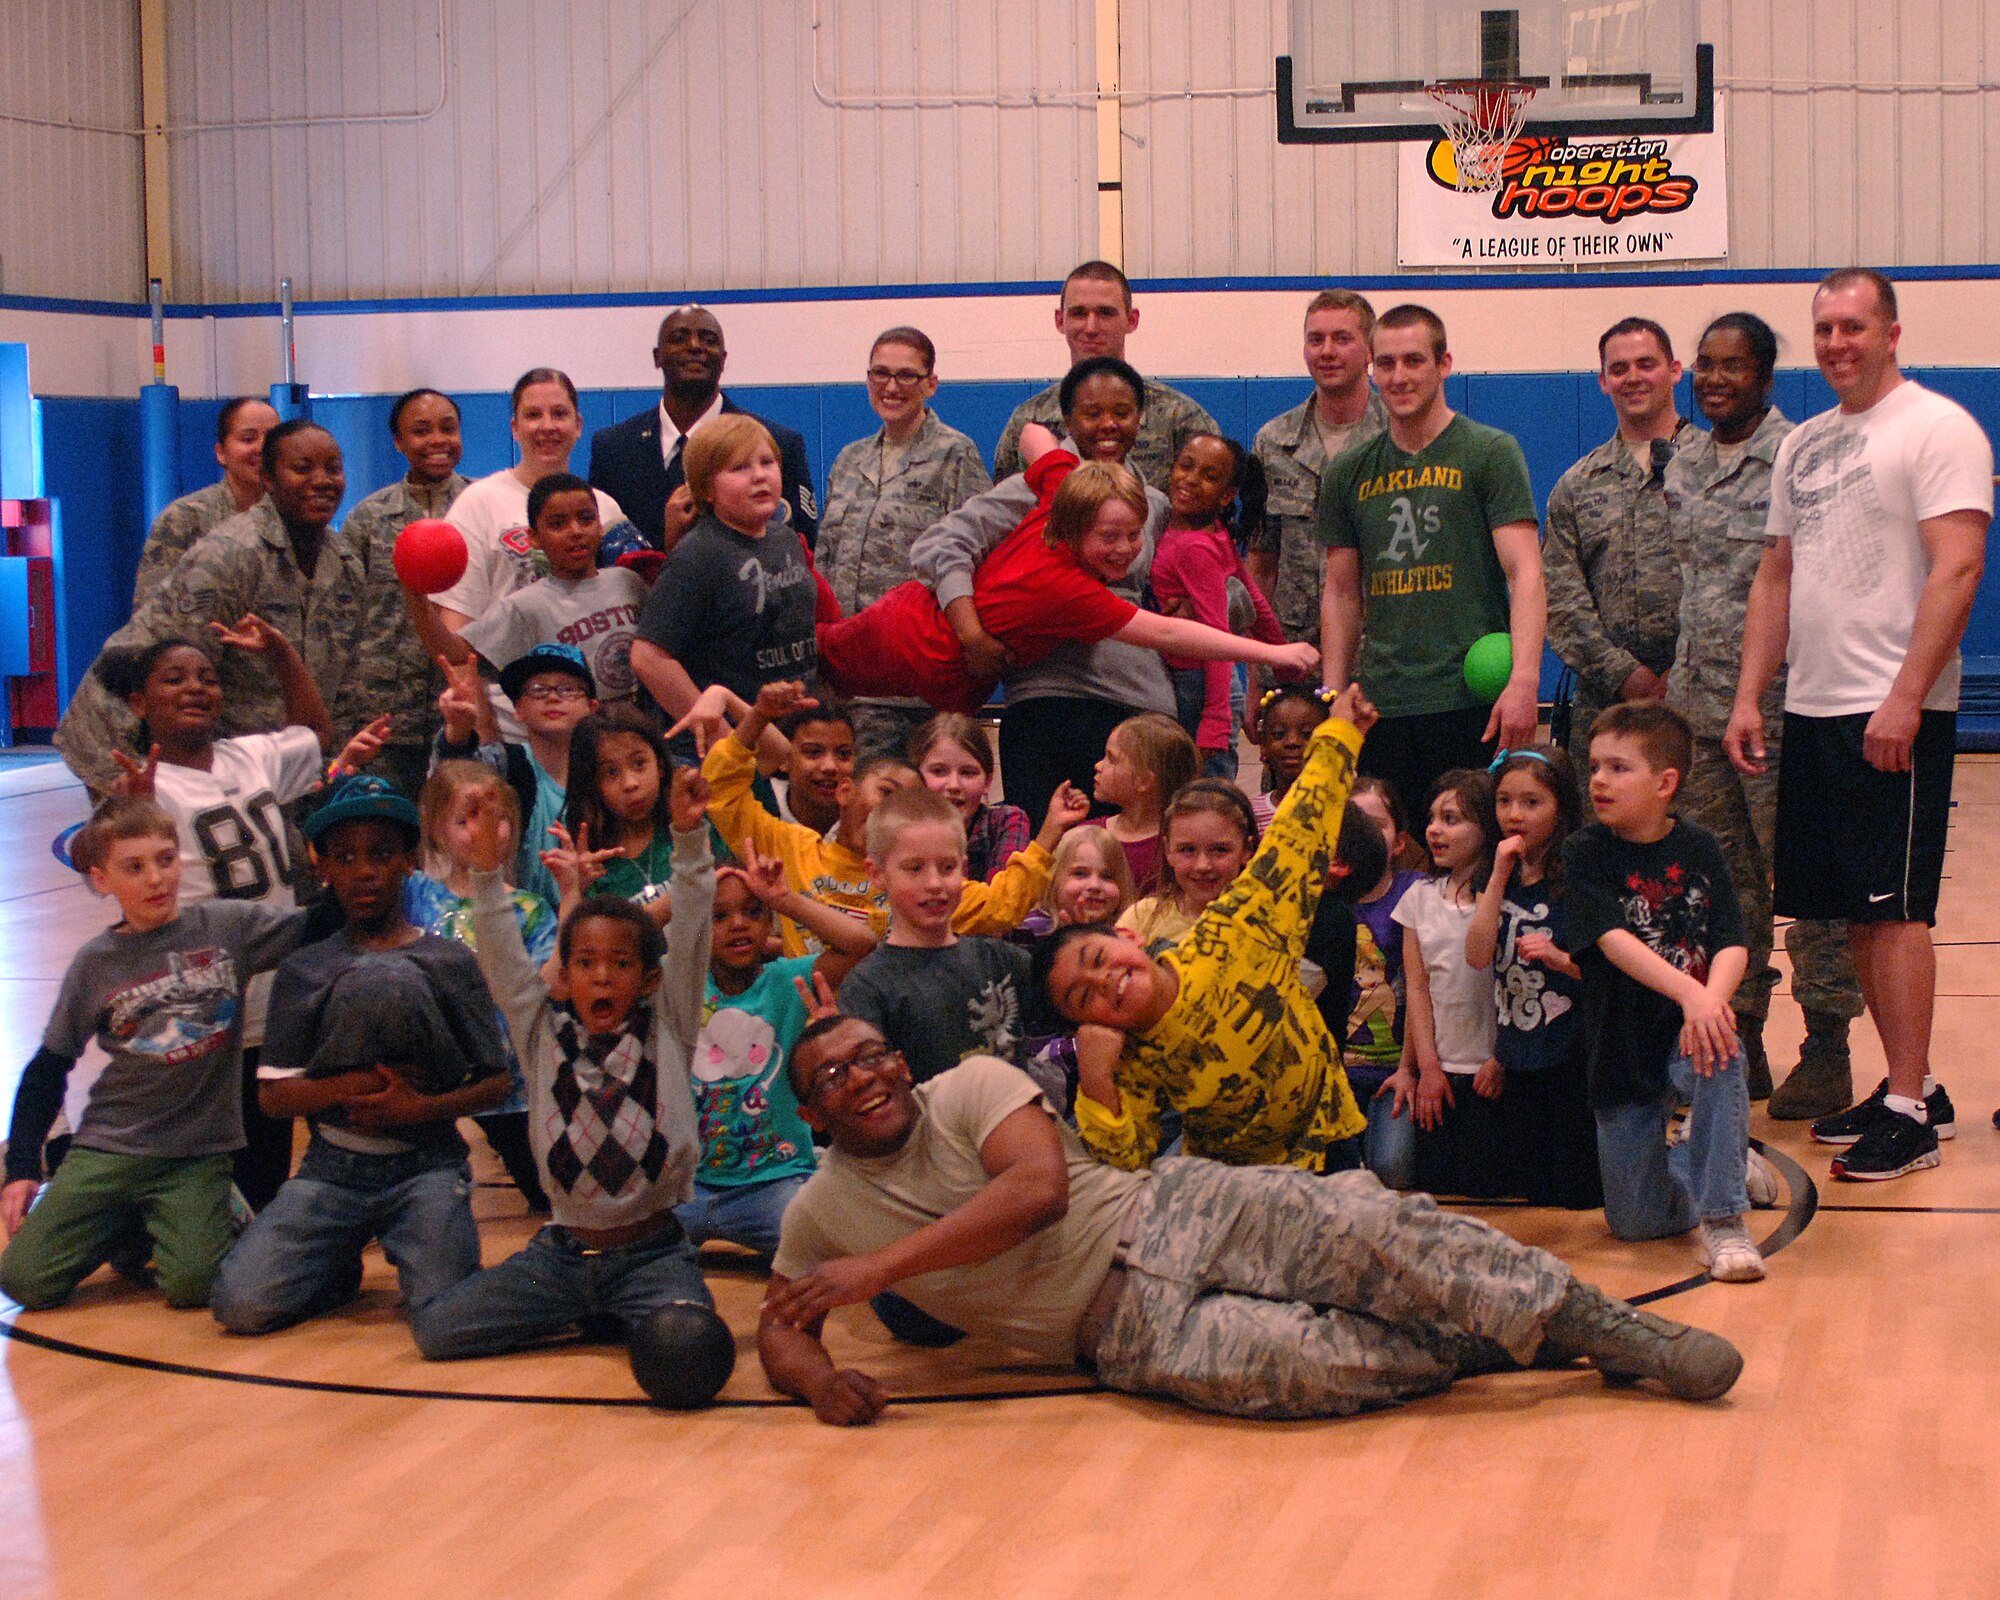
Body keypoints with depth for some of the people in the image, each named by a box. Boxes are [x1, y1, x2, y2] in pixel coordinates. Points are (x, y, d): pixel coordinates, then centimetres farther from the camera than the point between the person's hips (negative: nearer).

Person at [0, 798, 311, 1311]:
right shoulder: (95, 963, 0)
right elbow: (49, 1067, 8)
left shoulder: (227, 926, -2)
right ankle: (123, 1225, 19)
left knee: (192, 1283, -23)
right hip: (112, 1145, 2)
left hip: (199, 1150, -2)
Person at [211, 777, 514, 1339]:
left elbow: (496, 1082, 3)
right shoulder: (303, 971, 8)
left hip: (427, 1164, -1)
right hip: (333, 1169, 1)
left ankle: (410, 1244, 10)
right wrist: (357, 1084, -15)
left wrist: (422, 1106, -15)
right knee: (242, 1305, -19)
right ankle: (341, 1261, 12)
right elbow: (275, 1096, 2)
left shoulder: (451, 961, 4)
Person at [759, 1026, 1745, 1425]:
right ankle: (1511, 1341, -13)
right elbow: (779, 1331, 12)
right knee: (1320, 1359, -29)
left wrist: (881, 1264, -15)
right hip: (1122, 1330, 0)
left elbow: (1040, 1185, -13)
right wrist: (818, 1376, -14)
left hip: (1167, 1213, 0)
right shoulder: (821, 1213, 9)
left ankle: (1604, 1329, -18)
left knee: (1371, 1231, -25)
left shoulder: (970, 1087, 2)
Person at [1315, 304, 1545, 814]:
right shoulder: (1350, 474, 14)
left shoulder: (1490, 452, 1)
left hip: (1470, 704, -4)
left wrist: (1524, 680, -19)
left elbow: (1525, 572, -7)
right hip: (1378, 709, 4)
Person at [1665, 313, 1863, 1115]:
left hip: (1777, 702, -7)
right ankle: (1738, 1042, 19)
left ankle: (1827, 1052, 6)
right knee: (1723, 882, 11)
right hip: (1696, 703, 7)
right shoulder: (1684, 463, 13)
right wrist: (1674, 674, 15)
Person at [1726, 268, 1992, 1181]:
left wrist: (1904, 698, -23)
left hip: (1895, 716, -8)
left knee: (1893, 908, -9)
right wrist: (1750, 696, 12)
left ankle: (1909, 1115, -5)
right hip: (1811, 711, 8)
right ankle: (1911, 1084, 20)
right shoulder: (1802, 445, 17)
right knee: (1853, 912, 11)